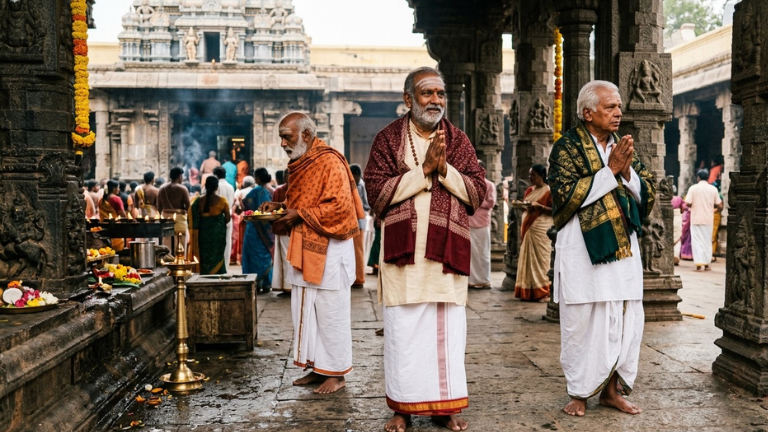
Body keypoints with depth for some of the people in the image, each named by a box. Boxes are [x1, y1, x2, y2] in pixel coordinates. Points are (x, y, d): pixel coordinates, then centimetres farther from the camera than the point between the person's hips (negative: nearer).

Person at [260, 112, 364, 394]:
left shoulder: (329, 161, -14)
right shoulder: (300, 164, 14)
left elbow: (340, 206, -21)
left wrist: (300, 215, -18)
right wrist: (281, 206, 6)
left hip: (328, 251, -9)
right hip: (306, 250, 9)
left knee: (330, 311, -1)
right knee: (306, 311, 12)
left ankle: (336, 372, 11)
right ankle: (317, 368, 22)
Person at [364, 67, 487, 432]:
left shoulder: (458, 140, 9)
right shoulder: (388, 138, 2)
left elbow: (478, 193, 2)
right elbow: (377, 193, -9)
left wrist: (445, 169, -13)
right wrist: (424, 168, -14)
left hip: (447, 251, 2)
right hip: (403, 251, -2)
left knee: (448, 330, 5)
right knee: (403, 330, 3)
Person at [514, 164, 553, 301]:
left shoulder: (549, 191, -5)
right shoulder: (530, 190, 16)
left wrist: (540, 206, -19)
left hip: (541, 229, -7)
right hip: (527, 228, 7)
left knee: (539, 259, -4)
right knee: (527, 259, 7)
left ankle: (541, 292, 1)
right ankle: (527, 291, 12)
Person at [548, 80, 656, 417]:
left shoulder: (624, 146, 13)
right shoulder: (567, 147, -3)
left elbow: (649, 193, 9)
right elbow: (565, 194, -16)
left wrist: (628, 171, -10)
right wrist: (610, 170, -15)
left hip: (623, 247, 5)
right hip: (582, 247, -5)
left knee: (625, 319, 6)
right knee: (582, 322, 1)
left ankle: (611, 389, 20)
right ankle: (579, 392, 14)